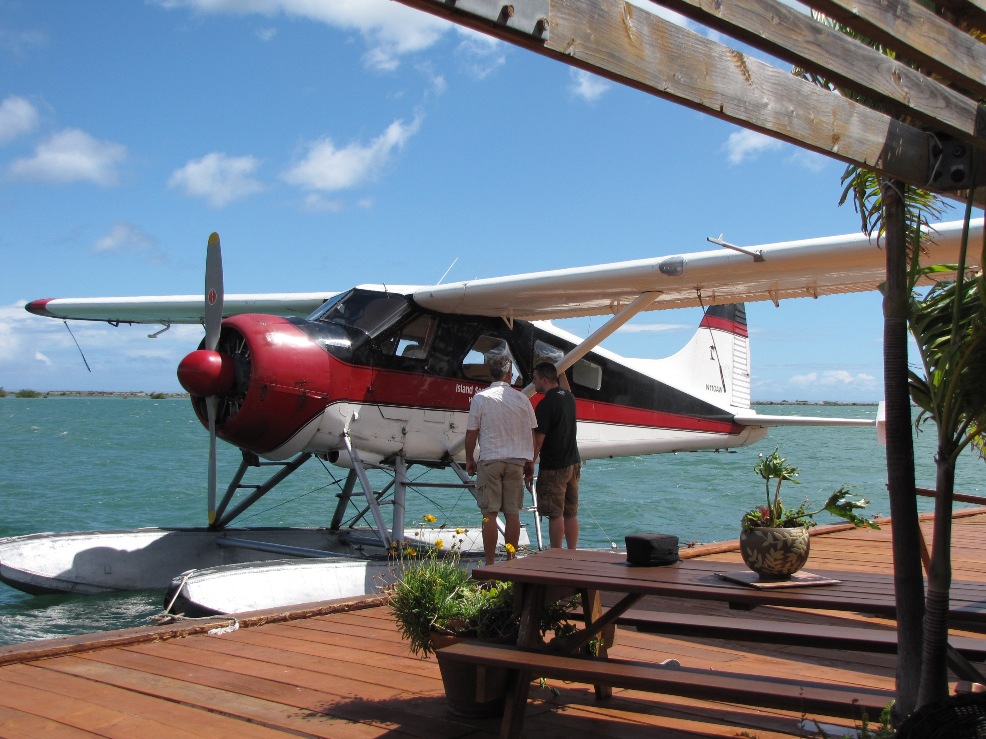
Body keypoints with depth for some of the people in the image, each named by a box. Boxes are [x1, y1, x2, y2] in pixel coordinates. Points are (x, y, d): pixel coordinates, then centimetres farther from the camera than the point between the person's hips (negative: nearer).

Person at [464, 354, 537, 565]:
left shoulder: (480, 398, -4)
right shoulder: (522, 399, 3)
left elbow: (471, 433, -2)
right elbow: (531, 433, 9)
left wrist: (469, 459, 10)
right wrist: (530, 462, 19)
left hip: (490, 460, -2)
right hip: (517, 461, 2)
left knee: (490, 513, 0)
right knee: (513, 512, 7)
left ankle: (490, 563, 0)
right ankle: (511, 560, 11)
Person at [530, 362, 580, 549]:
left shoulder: (546, 404, -16)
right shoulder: (569, 397, 8)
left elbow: (538, 440, -16)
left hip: (553, 467, -8)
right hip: (573, 463, 9)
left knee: (555, 515, -3)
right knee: (571, 514, 12)